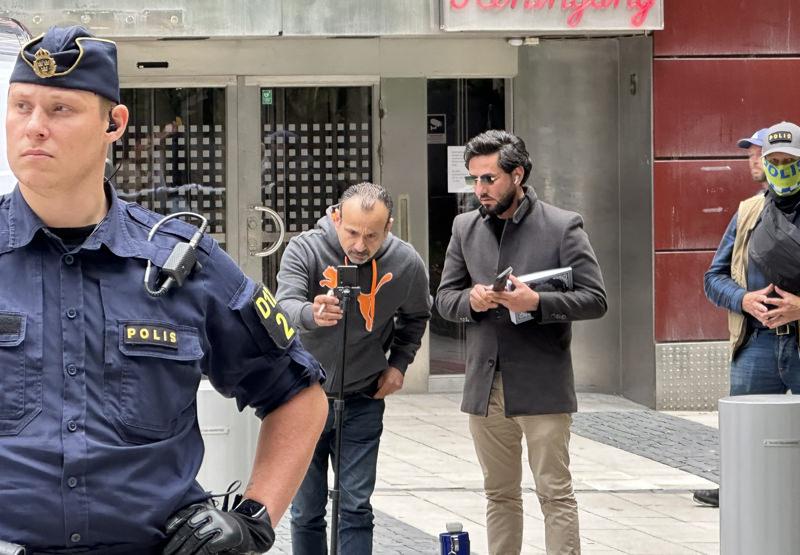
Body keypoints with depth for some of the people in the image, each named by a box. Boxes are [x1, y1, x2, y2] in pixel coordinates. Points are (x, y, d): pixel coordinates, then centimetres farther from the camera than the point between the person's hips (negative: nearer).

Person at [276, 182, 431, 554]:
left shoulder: (407, 264, -10)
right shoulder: (305, 250, -19)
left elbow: (415, 316, 12)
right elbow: (285, 307, -35)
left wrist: (400, 363, -2)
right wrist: (312, 313, -57)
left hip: (363, 401, 1)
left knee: (356, 509, 0)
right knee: (306, 511, 7)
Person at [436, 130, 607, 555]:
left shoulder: (563, 227, -5)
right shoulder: (465, 228, 9)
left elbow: (595, 300, -8)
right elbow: (443, 298, 12)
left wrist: (536, 302, -21)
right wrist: (471, 300, -10)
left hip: (541, 386, -5)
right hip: (484, 386, 5)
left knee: (555, 494, -3)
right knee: (500, 494, 12)